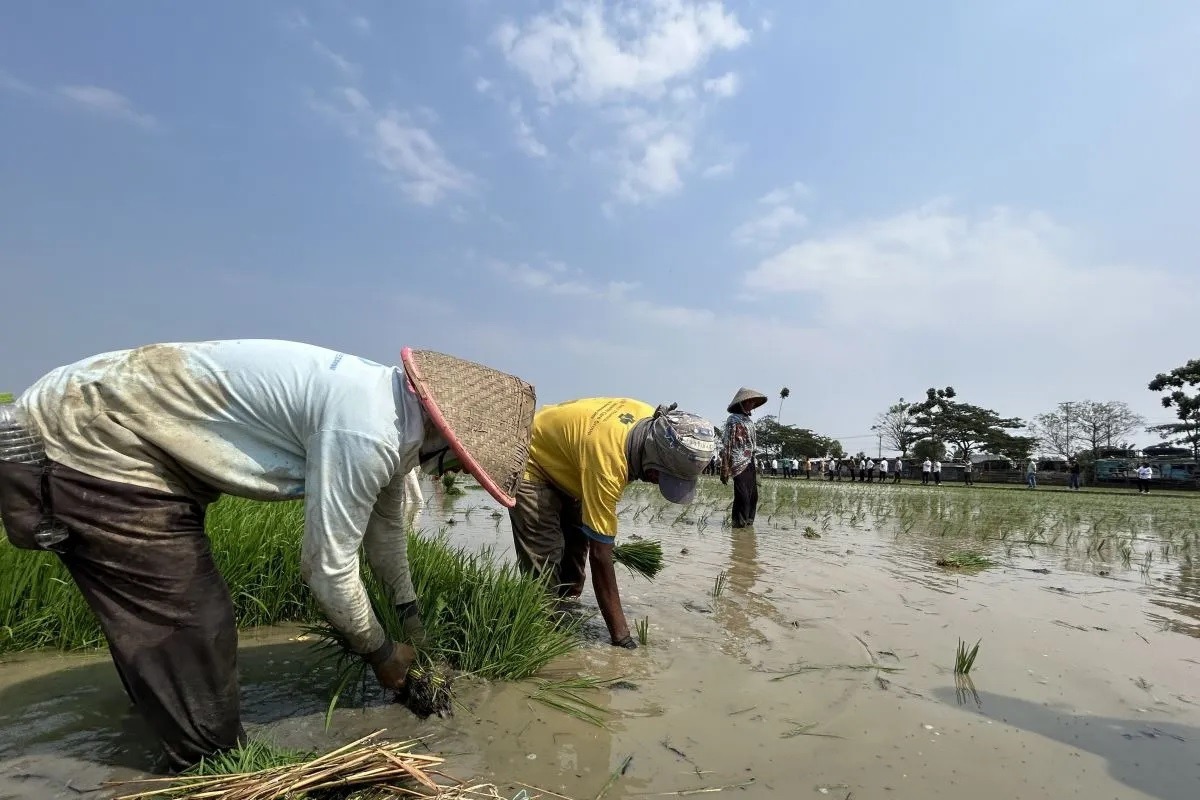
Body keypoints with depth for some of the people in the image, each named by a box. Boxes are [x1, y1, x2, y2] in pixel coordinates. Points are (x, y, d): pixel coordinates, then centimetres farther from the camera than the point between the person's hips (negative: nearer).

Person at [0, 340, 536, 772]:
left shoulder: (395, 409, -1)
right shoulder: (366, 428, -32)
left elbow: (385, 521, 13)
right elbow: (326, 567, -23)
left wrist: (409, 610, 21)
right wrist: (380, 651, -4)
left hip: (142, 442, 9)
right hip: (86, 443, -9)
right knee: (189, 633, -2)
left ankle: (207, 760, 37)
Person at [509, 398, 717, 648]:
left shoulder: (657, 423, -20)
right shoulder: (607, 461, -42)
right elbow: (600, 555, -37)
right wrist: (620, 635, -33)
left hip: (563, 466, 8)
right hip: (531, 466, -8)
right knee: (545, 566, -15)